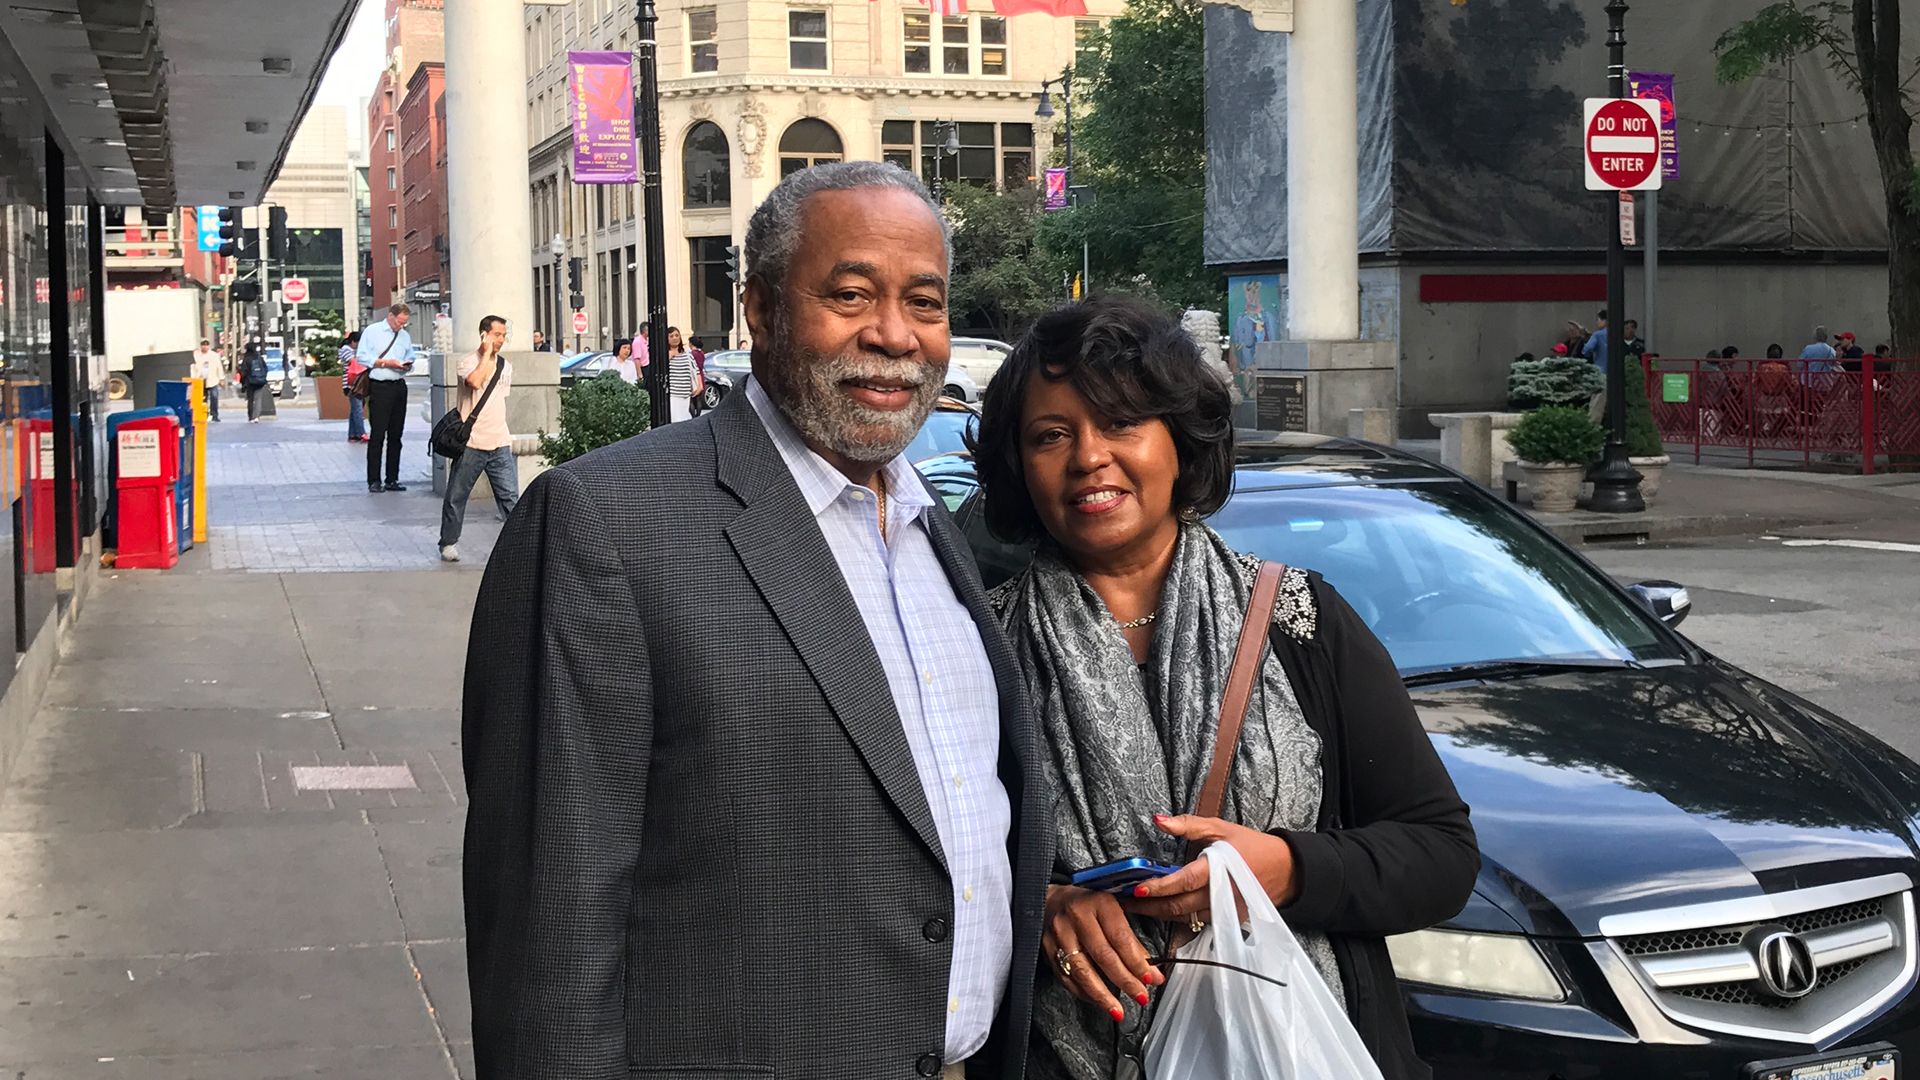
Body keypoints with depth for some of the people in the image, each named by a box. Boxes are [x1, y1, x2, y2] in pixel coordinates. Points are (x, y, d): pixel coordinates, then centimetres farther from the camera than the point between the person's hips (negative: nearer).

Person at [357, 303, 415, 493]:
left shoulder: (405, 336, 15)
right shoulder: (371, 332, -1)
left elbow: (410, 360, 20)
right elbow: (361, 356, -8)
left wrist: (407, 365, -4)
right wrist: (386, 363, -13)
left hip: (399, 386, 6)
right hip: (379, 387, -6)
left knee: (396, 434, 8)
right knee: (378, 434, -7)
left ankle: (392, 479, 13)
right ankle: (373, 481, -3)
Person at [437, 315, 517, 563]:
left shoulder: (506, 366, 14)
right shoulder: (469, 361, -6)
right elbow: (474, 381, -28)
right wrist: (487, 354, -18)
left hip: (499, 443, 4)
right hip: (471, 442, -4)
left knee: (510, 496, -3)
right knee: (456, 496, 5)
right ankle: (449, 544, 18)